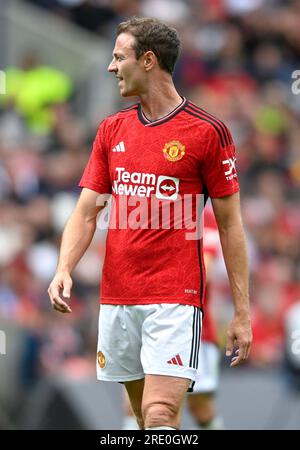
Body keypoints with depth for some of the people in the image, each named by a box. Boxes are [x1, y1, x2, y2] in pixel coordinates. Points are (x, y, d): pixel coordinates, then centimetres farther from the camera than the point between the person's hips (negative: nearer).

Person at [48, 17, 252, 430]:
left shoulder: (207, 131, -4)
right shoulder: (111, 130, 12)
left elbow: (230, 225, -2)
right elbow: (86, 212, 10)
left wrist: (242, 312, -4)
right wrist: (64, 269, -9)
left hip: (175, 300, -6)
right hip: (116, 299, 6)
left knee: (160, 416, -17)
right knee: (145, 416, 10)